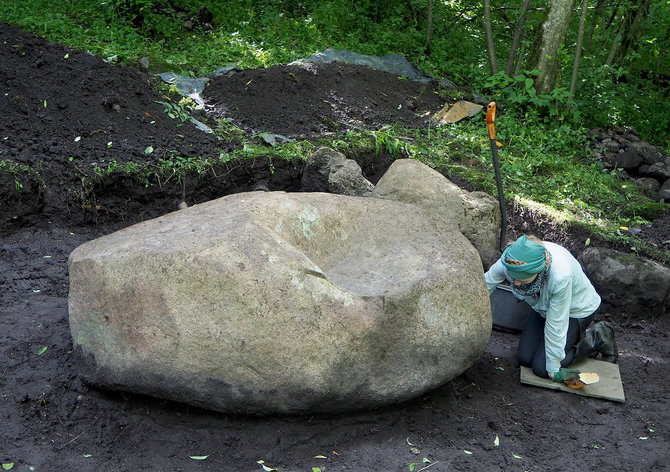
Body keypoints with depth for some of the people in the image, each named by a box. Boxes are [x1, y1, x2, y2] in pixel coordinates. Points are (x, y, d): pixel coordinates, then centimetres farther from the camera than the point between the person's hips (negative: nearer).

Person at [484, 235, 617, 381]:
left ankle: (597, 338, 8)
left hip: (577, 310, -5)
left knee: (541, 367, -9)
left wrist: (553, 367, -18)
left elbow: (555, 324, -31)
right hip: (543, 307, 6)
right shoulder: (509, 261, -31)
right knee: (524, 358, 3)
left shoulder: (561, 276, -42)